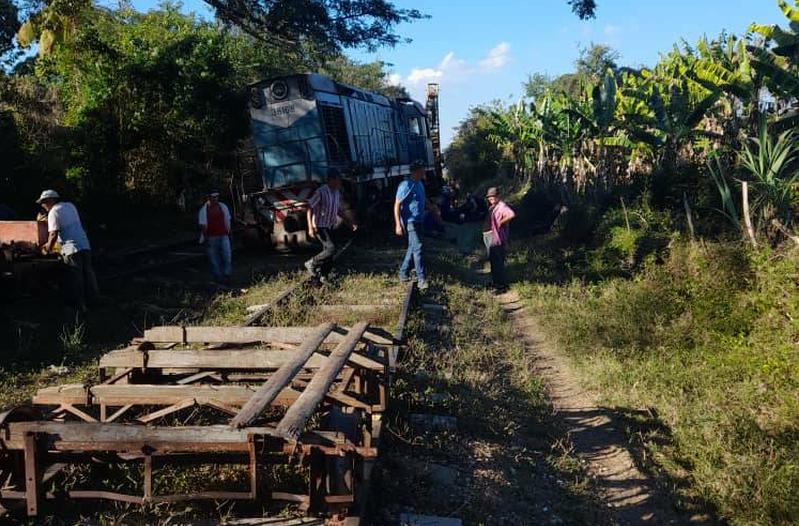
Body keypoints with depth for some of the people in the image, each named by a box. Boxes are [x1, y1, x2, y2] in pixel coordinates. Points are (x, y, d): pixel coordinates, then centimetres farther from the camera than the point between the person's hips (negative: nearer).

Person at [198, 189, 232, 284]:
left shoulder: (223, 207, 6)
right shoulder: (204, 210, -3)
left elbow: (227, 221, 12)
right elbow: (203, 225, -3)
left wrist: (228, 233, 9)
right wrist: (205, 238, -8)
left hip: (223, 236, 2)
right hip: (211, 237, -2)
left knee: (227, 255, -6)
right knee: (214, 258, 5)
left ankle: (227, 275, 2)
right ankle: (218, 276, 16)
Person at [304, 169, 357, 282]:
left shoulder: (337, 193, 6)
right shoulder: (321, 192, -18)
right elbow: (310, 208, -18)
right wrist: (310, 227, -26)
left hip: (330, 226, 8)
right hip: (320, 226, -8)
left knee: (328, 251, 7)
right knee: (331, 249, -18)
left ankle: (323, 276, 19)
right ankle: (311, 263, 1)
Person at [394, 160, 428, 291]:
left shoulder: (420, 184, 11)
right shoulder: (406, 185, -16)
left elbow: (424, 200, 26)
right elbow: (397, 205, -17)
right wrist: (398, 225, -21)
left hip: (419, 221, 9)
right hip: (410, 221, -9)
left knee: (413, 248, 14)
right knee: (417, 248, -12)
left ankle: (403, 274, 25)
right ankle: (421, 279, -10)